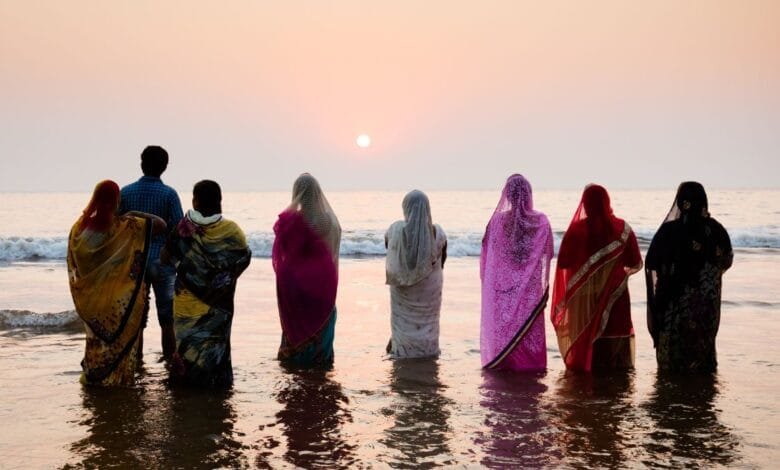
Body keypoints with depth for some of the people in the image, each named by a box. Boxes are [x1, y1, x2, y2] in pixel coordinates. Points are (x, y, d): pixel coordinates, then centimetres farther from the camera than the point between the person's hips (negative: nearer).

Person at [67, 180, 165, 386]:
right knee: (119, 341, 10)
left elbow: (73, 266, 4)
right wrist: (135, 214, -2)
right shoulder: (126, 227, -17)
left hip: (91, 298, 4)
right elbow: (161, 224, -12)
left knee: (96, 338, 19)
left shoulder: (80, 227, -5)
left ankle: (92, 378, 28)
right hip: (121, 299, -4)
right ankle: (117, 381, 17)